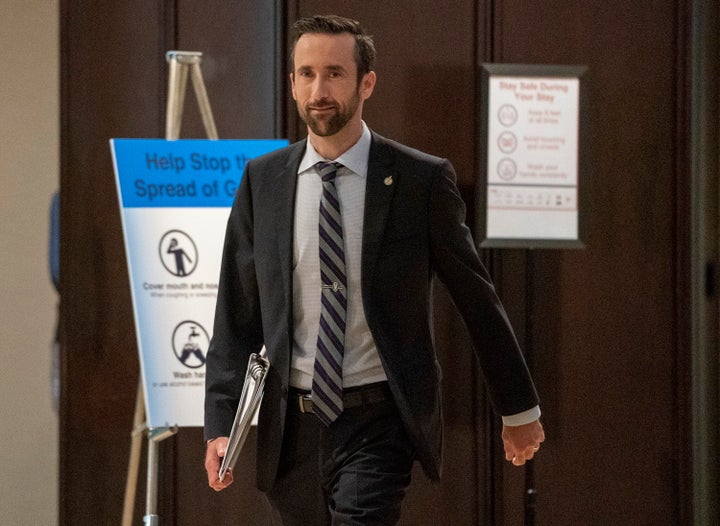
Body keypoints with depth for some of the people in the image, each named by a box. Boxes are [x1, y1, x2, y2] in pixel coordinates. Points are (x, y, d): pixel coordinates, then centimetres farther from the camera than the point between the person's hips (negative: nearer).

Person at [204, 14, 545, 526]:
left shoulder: (422, 180, -4)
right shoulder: (262, 181, 5)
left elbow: (478, 301, 4)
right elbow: (237, 315, 7)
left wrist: (520, 409, 10)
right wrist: (221, 424, -2)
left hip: (379, 421, -4)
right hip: (295, 424, 4)